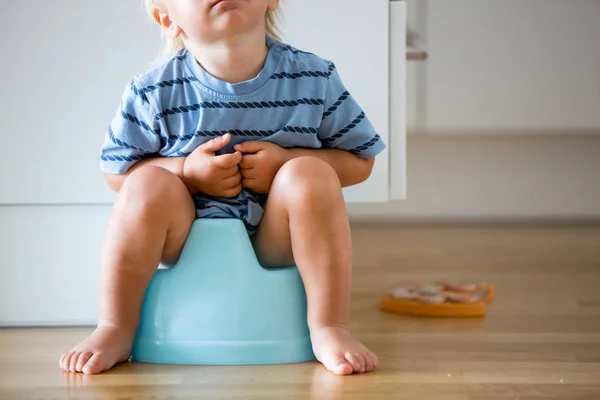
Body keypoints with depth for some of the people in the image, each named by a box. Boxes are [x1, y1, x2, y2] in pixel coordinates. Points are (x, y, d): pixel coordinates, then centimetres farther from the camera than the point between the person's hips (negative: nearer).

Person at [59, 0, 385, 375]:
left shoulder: (316, 79, -7)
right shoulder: (153, 93, -8)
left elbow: (361, 160, -1)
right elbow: (116, 171, -1)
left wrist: (285, 161, -19)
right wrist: (188, 171, -20)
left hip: (276, 243, 0)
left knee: (311, 173, -27)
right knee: (149, 184, -27)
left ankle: (330, 326, -22)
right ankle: (116, 329, -16)